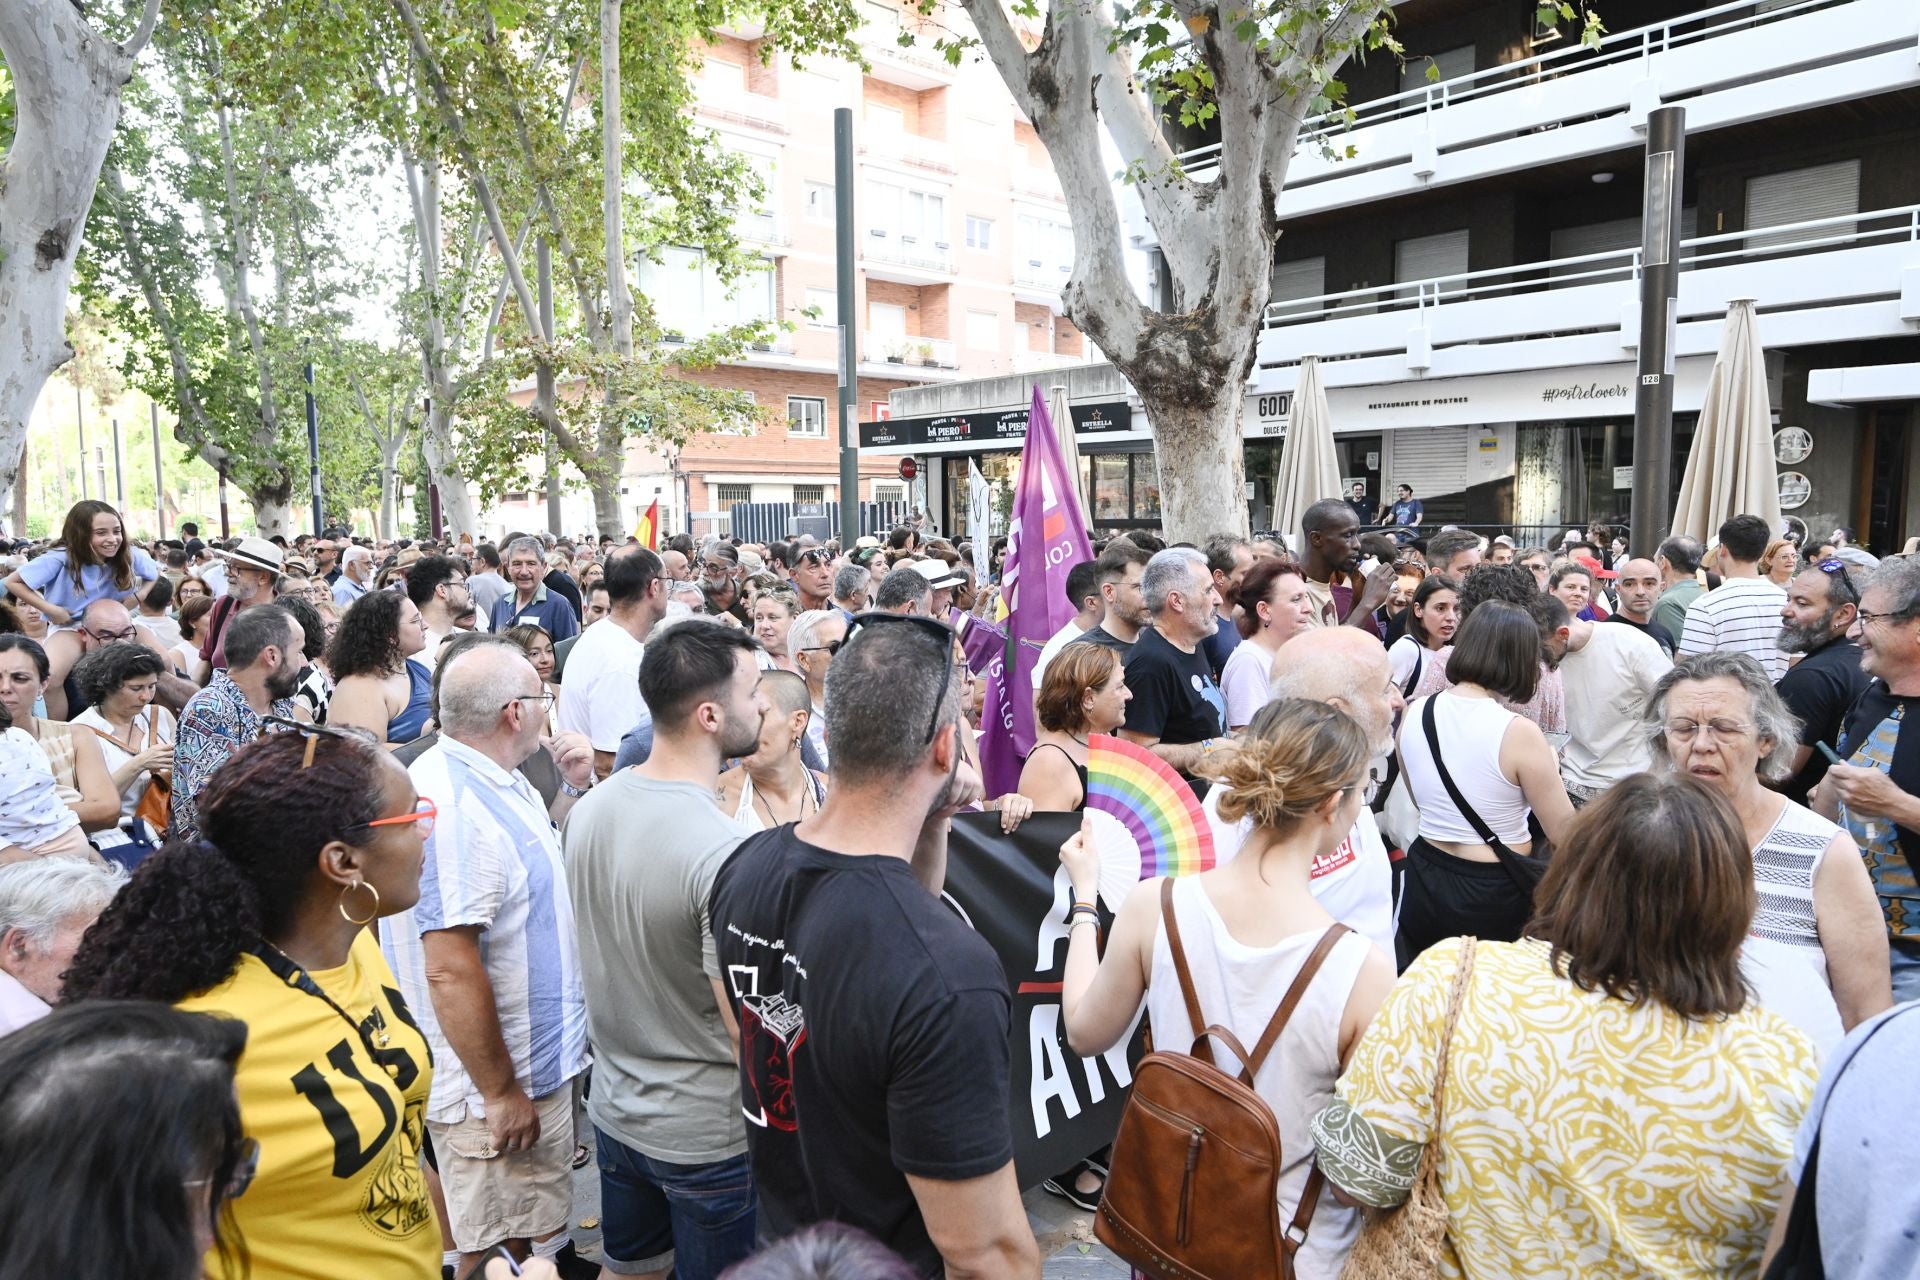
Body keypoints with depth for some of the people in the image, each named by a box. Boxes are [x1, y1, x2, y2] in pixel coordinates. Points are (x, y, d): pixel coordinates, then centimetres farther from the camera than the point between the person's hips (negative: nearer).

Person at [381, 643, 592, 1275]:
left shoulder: (491, 781, 5)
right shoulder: (456, 805, -28)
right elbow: (450, 971, -28)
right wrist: (501, 1092, -22)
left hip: (536, 1062, 10)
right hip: (498, 1081, -9)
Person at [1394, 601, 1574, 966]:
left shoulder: (1413, 713, -4)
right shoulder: (1518, 732, -19)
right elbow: (1564, 830, -11)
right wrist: (1549, 769, 6)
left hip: (1425, 885, 5)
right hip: (1496, 896, -5)